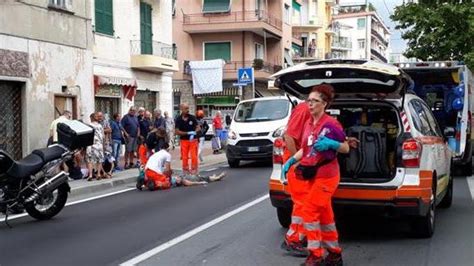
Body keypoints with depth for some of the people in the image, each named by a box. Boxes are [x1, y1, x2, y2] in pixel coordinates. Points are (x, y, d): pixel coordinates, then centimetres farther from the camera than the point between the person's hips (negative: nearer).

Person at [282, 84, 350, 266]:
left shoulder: (331, 124, -14)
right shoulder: (308, 124, 8)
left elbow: (346, 148, -6)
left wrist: (331, 144, -24)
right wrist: (291, 160, 2)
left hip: (326, 175, -8)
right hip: (313, 175, 8)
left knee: (309, 211, -11)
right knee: (324, 215, 13)